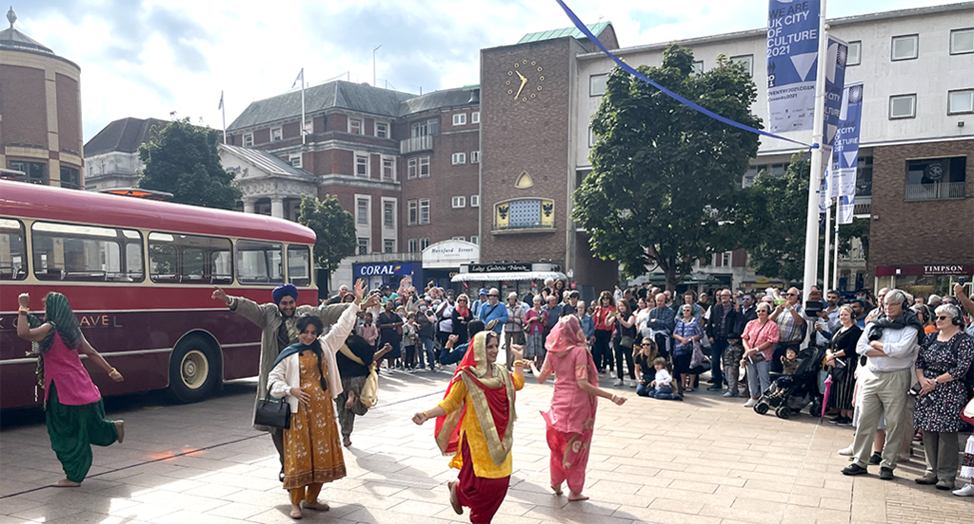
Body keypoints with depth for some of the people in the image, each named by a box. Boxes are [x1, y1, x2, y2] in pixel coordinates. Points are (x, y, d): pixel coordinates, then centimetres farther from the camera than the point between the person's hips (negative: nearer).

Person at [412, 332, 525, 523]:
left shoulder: (501, 372, 6)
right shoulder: (467, 376, -12)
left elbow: (518, 383, 25)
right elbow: (449, 404, -13)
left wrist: (518, 359, 23)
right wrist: (426, 414, -27)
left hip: (499, 438, 6)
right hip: (478, 438, -6)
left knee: (500, 482, 5)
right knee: (483, 483, -5)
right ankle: (457, 488, 29)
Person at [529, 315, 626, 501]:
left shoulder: (553, 351, -1)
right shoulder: (579, 351, -16)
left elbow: (541, 378, 6)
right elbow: (582, 383, -23)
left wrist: (532, 367, 28)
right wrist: (612, 397, -24)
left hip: (559, 403, 5)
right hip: (577, 404, -5)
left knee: (558, 443, 20)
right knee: (577, 446, 9)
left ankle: (556, 483, 31)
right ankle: (574, 490, 19)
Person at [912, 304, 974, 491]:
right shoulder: (930, 337, 13)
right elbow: (919, 361, 11)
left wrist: (936, 381, -13)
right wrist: (922, 379, -6)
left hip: (950, 393, -6)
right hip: (927, 391, 6)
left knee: (946, 432, -5)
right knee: (928, 432, 7)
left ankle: (946, 475, 4)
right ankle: (932, 471, 17)